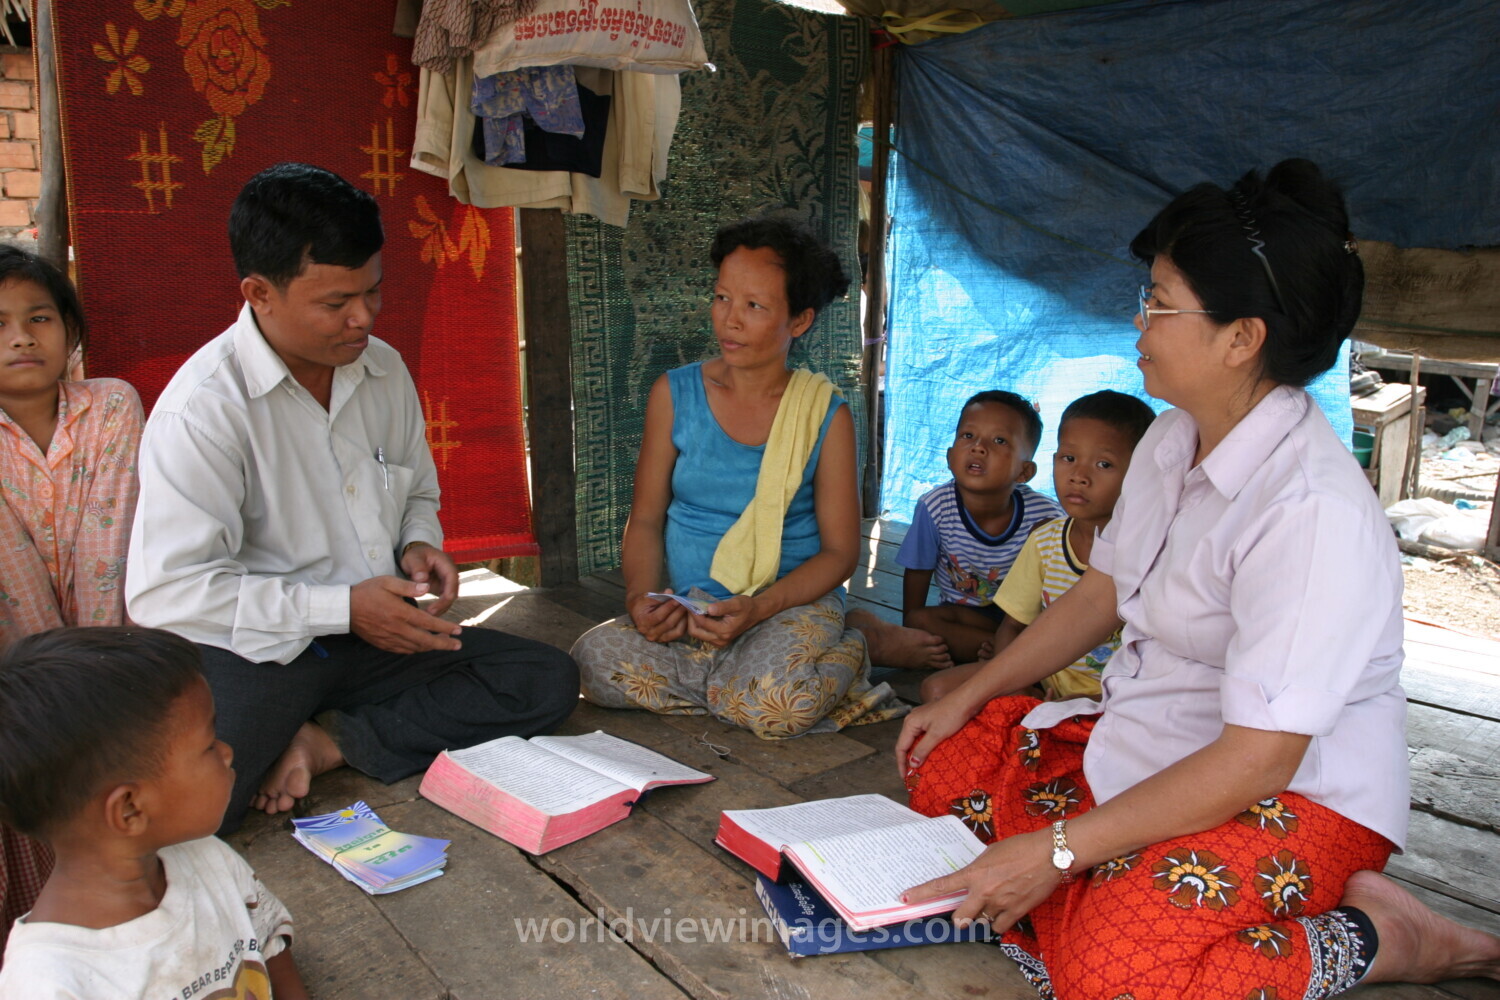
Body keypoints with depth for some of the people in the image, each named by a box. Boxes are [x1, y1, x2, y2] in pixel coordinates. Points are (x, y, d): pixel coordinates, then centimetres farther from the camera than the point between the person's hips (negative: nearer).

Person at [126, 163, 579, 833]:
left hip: (372, 634, 7)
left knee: (549, 681, -11)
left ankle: (331, 743, -12)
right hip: (253, 650, -6)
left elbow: (419, 494, 23)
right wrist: (343, 607, -20)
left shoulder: (383, 368, 7)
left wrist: (418, 546, -1)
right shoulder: (205, 406, -14)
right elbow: (163, 592, -19)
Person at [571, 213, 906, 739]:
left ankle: (848, 655, 0)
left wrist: (758, 608, -20)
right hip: (686, 610, 3)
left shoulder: (826, 415, -3)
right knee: (595, 658, -25)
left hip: (795, 602, -3)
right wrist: (640, 597, -15)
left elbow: (840, 550, -3)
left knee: (778, 702, -34)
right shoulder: (674, 395, 3)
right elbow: (645, 519, 6)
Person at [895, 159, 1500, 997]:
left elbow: (1256, 761, -29)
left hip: (1290, 797, -8)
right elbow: (1102, 592, 13)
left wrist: (1058, 851, -28)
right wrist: (968, 696, 8)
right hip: (1152, 744, 9)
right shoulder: (1171, 441, 1)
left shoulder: (1314, 512, -28)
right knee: (946, 757, 3)